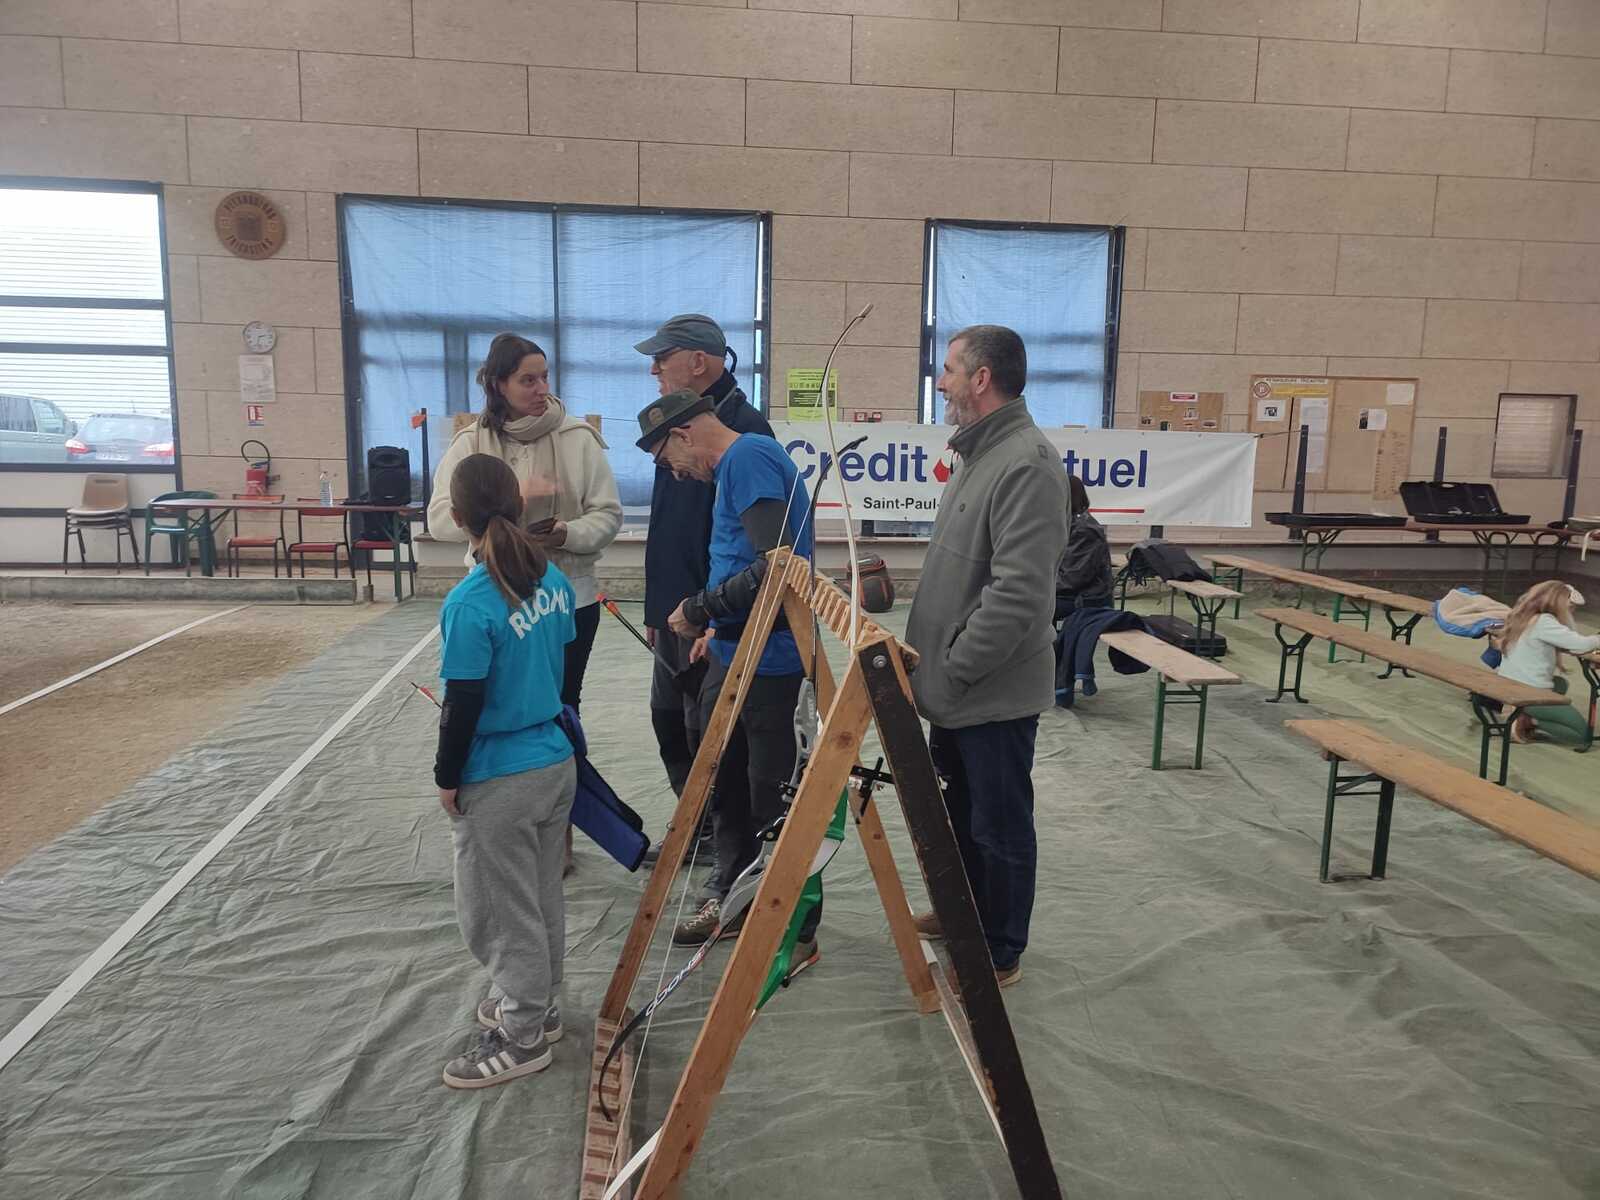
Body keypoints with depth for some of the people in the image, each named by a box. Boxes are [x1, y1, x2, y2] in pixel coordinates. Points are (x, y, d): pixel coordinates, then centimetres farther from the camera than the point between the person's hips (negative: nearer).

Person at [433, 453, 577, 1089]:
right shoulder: (554, 579, -1)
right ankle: (536, 1004, 38)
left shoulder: (470, 603, -22)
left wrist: (446, 776, -5)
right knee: (543, 898, 21)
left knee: (501, 910, 8)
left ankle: (523, 1037, 21)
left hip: (497, 783, -7)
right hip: (557, 762, 8)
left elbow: (463, 704, -18)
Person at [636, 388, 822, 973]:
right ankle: (730, 895, 36)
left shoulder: (749, 458, -15)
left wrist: (700, 610, -16)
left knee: (771, 797, 0)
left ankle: (797, 928, 14)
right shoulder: (738, 463, 16)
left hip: (766, 658, -10)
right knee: (728, 780, 19)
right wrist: (715, 625, 19)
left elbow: (778, 566, -26)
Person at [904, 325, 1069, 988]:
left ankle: (1000, 954, 23)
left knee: (999, 826, 6)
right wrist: (929, 659, 14)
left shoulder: (1028, 463, -22)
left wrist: (951, 671, -21)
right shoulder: (980, 453, 11)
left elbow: (1017, 595, -28)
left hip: (994, 693, -10)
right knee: (963, 810, 24)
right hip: (956, 689, 10)